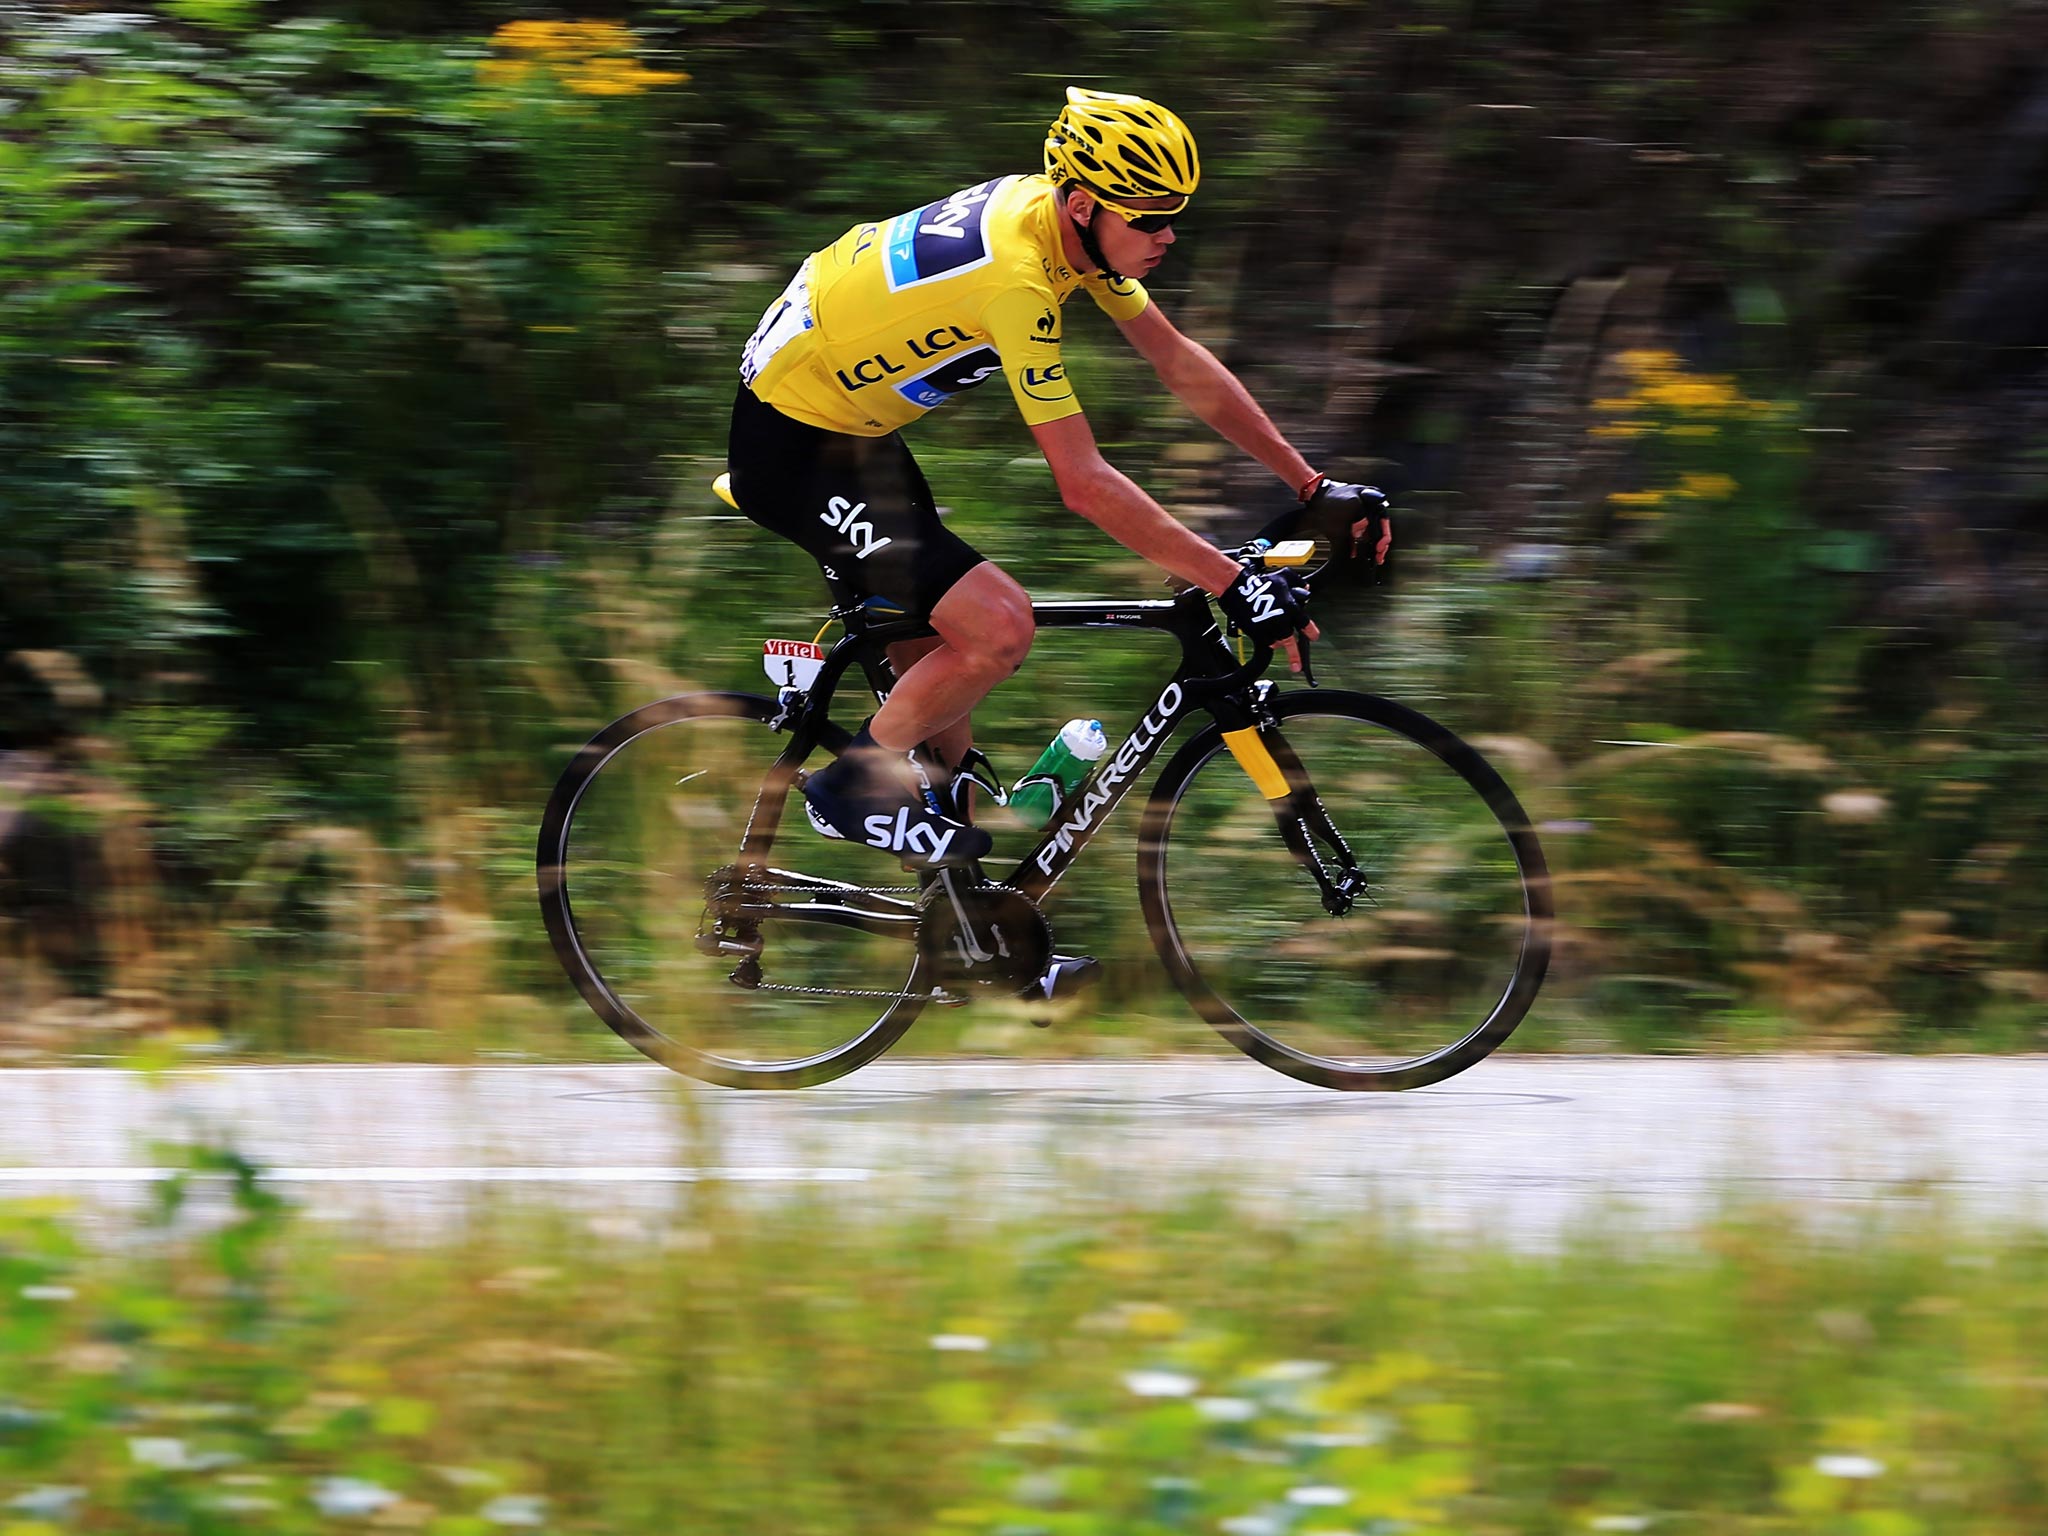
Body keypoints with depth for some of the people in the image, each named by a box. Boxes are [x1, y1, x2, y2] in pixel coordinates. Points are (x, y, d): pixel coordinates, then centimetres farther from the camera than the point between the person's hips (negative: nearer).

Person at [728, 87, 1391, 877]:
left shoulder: (1073, 220, -5)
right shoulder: (1015, 276, -32)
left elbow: (1183, 366, 5)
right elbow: (1084, 484, -32)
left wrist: (1315, 487, 2)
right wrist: (1235, 584, -31)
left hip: (853, 428, 10)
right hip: (793, 448, -10)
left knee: (936, 671, 15)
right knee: (998, 627, -19)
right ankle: (853, 785, -1)